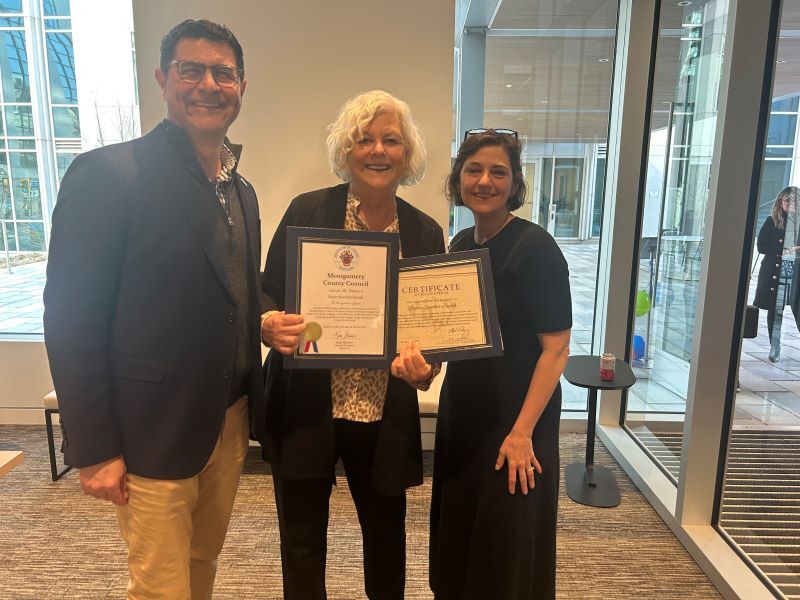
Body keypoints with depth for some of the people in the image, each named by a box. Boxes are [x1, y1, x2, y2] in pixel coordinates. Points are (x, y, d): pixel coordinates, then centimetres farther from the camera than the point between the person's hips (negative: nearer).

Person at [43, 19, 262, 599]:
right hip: (154, 432, -6)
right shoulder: (107, 174, -13)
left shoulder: (240, 189, 9)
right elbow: (72, 321, -13)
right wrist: (95, 449, -13)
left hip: (230, 421, 6)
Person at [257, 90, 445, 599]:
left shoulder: (426, 232, 1)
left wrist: (424, 367, -16)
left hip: (386, 417, 2)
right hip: (304, 408, -1)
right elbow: (266, 294, -1)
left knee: (386, 532, 20)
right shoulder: (307, 210, -5)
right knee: (302, 539, 15)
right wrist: (269, 324, -23)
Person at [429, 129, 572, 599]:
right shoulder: (461, 244, 5)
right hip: (462, 412, 7)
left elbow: (556, 348, -19)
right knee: (458, 537, 22)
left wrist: (522, 431, -21)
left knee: (507, 549, 11)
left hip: (513, 418, -7)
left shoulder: (535, 247, -17)